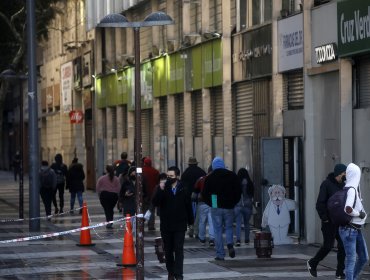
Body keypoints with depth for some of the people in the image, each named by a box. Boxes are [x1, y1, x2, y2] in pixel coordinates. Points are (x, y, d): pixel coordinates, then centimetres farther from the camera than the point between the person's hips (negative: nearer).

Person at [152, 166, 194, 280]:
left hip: (180, 225, -1)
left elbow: (188, 205, 6)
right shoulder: (162, 188, -1)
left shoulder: (183, 189, -2)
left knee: (179, 249, -5)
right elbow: (155, 202, -13)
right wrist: (161, 190, -24)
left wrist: (190, 221, 9)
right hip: (166, 225, 2)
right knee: (168, 250, 9)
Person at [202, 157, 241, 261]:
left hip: (216, 208, -2)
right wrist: (233, 203, 12)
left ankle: (220, 254, 1)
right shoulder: (232, 176, 2)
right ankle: (230, 244, -10)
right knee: (229, 227, 17)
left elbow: (204, 194, 0)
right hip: (229, 207, 2)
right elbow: (238, 192, 4)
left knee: (218, 230, 3)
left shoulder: (210, 178, -2)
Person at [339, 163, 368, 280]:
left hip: (357, 229, 9)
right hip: (349, 229, -9)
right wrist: (359, 214, -13)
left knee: (364, 258, 14)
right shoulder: (351, 190, -18)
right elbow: (348, 209, -31)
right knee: (351, 259, -6)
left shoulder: (355, 189, 8)